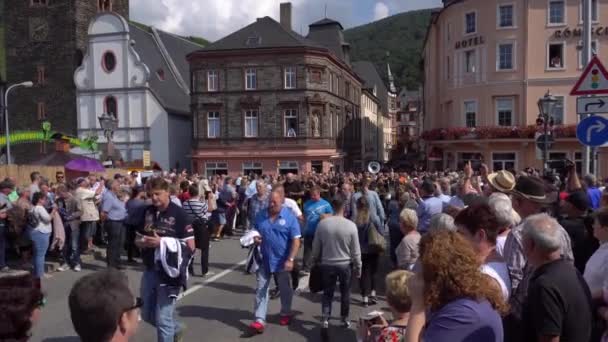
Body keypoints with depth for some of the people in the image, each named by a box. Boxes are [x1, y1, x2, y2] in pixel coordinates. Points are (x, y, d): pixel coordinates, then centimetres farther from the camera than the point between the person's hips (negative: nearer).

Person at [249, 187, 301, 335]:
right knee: (261, 289, 1)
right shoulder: (261, 216, -2)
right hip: (264, 260, 3)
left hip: (282, 261, -2)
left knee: (285, 289, 16)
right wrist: (255, 238, -12)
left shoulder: (290, 217, -13)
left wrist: (290, 259, -22)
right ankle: (260, 320, 6)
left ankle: (286, 314, 37)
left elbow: (296, 241, -14)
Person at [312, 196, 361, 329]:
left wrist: (316, 261, 17)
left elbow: (316, 246, 1)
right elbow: (356, 251, -7)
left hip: (327, 264, 1)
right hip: (345, 265, -1)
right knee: (345, 293, 16)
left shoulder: (322, 224, -9)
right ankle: (345, 319, 26)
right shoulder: (351, 225, -13)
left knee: (327, 293, 14)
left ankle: (325, 319, 11)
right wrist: (358, 267, 6)